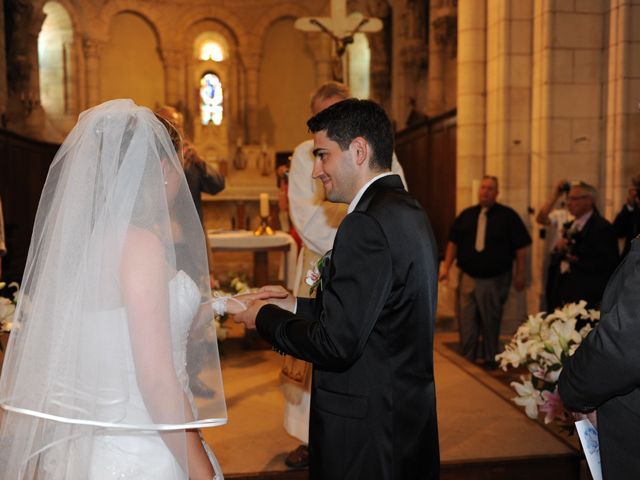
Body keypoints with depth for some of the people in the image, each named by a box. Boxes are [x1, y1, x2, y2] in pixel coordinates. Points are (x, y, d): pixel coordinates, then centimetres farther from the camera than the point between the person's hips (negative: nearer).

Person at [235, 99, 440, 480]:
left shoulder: (367, 223, -22)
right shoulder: (410, 212, 7)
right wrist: (296, 306, 8)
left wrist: (266, 317, -8)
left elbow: (337, 343, -23)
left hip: (366, 434, -9)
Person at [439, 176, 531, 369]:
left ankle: (490, 359, 22)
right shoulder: (466, 215, 8)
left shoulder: (508, 215, -1)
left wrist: (520, 274, -5)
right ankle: (467, 359, 16)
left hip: (495, 280, -2)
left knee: (491, 322, 7)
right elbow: (454, 241, 10)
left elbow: (520, 246, -2)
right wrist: (446, 266, 3)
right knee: (466, 321, 4)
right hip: (468, 277, 3)